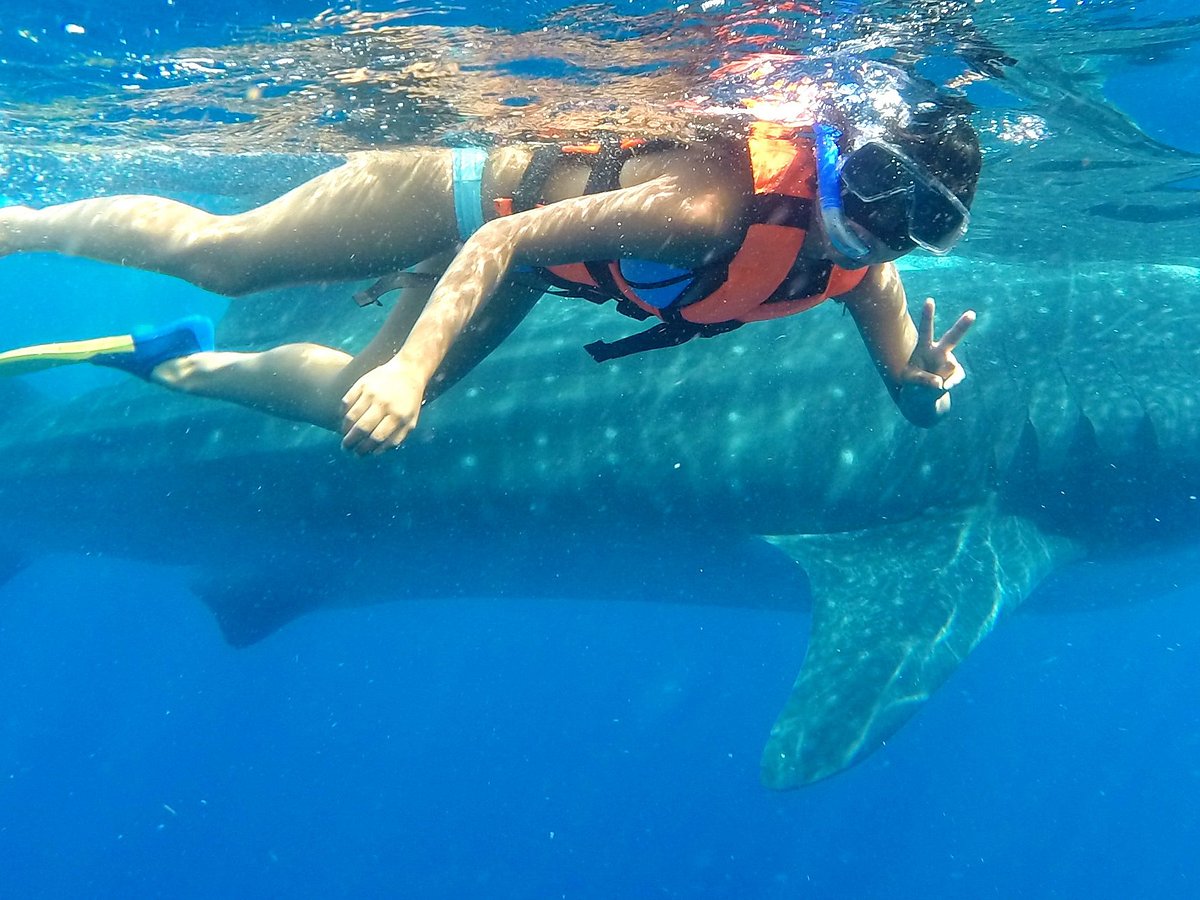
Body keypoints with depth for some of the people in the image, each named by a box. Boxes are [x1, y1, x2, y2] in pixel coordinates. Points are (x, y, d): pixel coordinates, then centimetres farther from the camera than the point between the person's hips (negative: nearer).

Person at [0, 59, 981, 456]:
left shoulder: (863, 268, -15)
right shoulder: (714, 202, -39)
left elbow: (912, 395, -4)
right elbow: (510, 241, -37)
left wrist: (927, 380, -27)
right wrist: (410, 368, -48)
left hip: (518, 276, 7)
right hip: (484, 186, -6)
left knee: (353, 399, 16)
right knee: (217, 253, 2)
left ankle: (187, 364, 40)